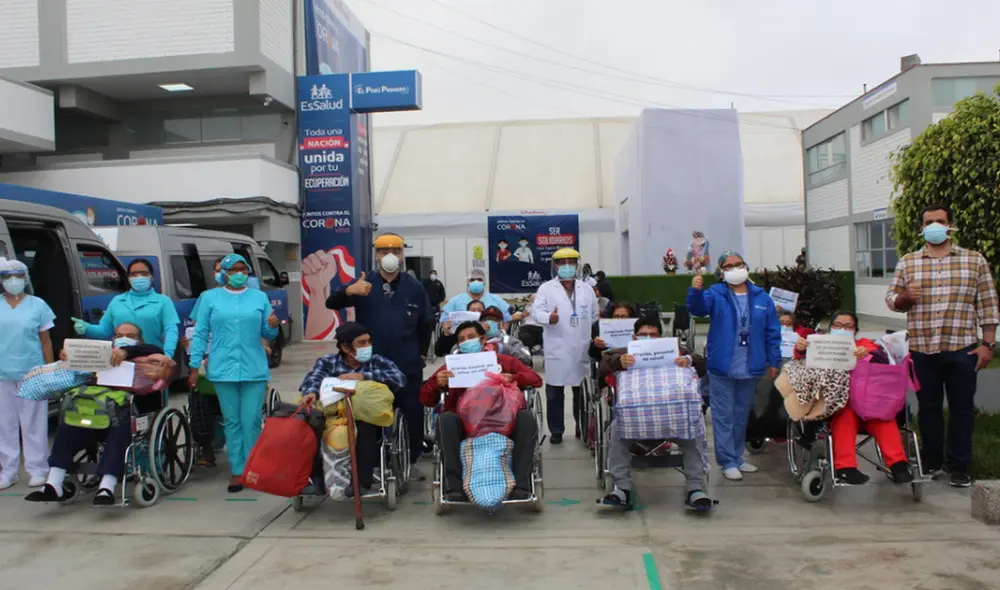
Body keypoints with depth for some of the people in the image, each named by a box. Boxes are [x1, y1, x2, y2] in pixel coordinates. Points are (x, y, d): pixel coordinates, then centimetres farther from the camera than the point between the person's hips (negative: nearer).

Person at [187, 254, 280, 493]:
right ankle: (237, 472, 11)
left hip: (255, 370, 0)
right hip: (223, 370, 0)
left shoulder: (260, 297, 9)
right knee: (232, 422, 5)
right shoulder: (210, 297, 8)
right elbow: (200, 334, 6)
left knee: (252, 422, 0)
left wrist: (272, 327, -13)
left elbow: (267, 334, 10)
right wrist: (194, 367, 1)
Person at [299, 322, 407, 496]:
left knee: (364, 426, -33)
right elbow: (313, 378, -10)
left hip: (368, 421, -1)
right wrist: (311, 392, -34)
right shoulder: (327, 362, 12)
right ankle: (317, 479, -13)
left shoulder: (378, 362, 9)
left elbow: (400, 379, -10)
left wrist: (364, 376, -19)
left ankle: (362, 481, -19)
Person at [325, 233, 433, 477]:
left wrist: (421, 352, 10)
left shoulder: (415, 286, 4)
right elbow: (331, 303, -10)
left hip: (408, 365, 1)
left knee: (413, 413, 7)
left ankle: (412, 461, 22)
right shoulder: (364, 284, 1)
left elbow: (426, 323, 11)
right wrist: (349, 291, -30)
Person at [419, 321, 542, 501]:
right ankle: (454, 486, -31)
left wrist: (513, 378, -11)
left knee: (526, 417, -27)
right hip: (464, 423, 0)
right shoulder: (451, 366, 20)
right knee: (445, 419, -31)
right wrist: (437, 384, -9)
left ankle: (520, 483, -28)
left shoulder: (504, 361, 20)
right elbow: (426, 400, 14)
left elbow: (536, 379, 10)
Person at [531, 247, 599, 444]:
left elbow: (594, 316, 18)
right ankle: (556, 430, 12)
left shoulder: (587, 289, 13)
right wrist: (548, 317, -28)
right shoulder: (546, 288, 2)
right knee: (554, 392, 2)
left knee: (583, 391, 10)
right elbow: (536, 311, -9)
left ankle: (583, 428, 22)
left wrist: (594, 337, 13)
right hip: (557, 350, -3)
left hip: (582, 350, 3)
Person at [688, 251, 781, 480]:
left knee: (742, 416, 16)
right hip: (722, 368, -4)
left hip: (750, 369, 4)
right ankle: (728, 461, 10)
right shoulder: (716, 294, -5)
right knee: (724, 416, 2)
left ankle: (737, 457, 28)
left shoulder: (761, 297, 5)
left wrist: (774, 361, 6)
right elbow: (698, 308, -25)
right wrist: (696, 290, -45)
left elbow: (772, 332, 8)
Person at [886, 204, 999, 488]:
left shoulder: (974, 260, 5)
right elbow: (891, 299, 10)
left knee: (962, 408, 5)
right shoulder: (907, 262, 8)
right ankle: (931, 461, 23)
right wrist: (905, 297, -13)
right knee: (928, 407, 10)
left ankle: (959, 466, 16)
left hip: (962, 349, -1)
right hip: (922, 349, 1)